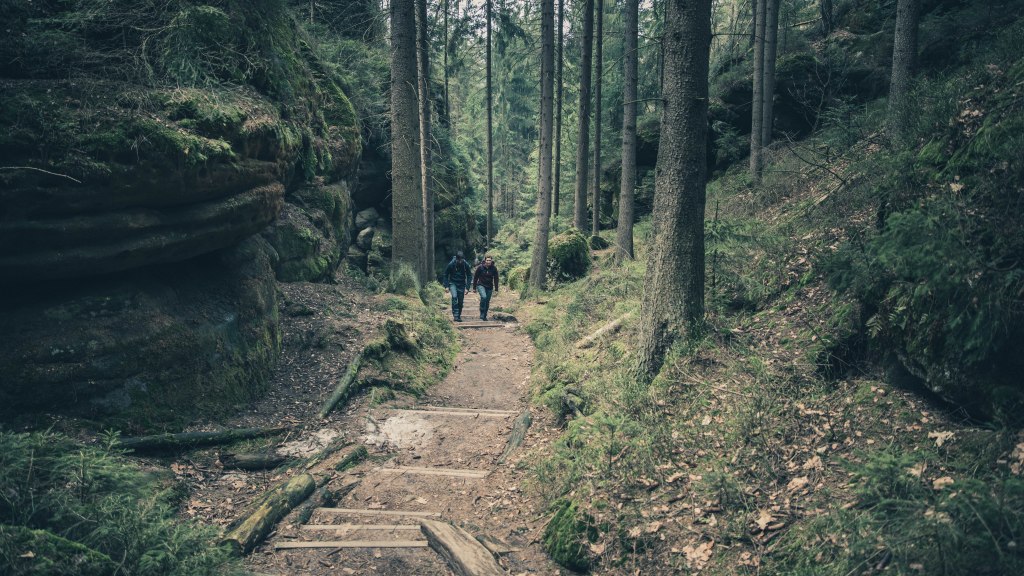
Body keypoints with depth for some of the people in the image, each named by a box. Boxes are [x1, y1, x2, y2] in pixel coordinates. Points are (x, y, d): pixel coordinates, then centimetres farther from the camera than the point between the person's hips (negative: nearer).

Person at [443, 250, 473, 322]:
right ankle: (455, 315, -24)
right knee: (454, 297, -25)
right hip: (453, 283, -2)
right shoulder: (451, 264, -16)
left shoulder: (466, 264, -12)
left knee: (460, 301, 2)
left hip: (461, 284, 2)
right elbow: (446, 275, -4)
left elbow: (469, 276, -3)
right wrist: (446, 286, -9)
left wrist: (467, 287, -10)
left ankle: (459, 316, 20)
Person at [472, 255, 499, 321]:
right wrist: (474, 288, 2)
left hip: (489, 287, 3)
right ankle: (482, 314, -17)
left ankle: (484, 316, 21)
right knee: (483, 297, -27)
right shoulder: (480, 267, -10)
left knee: (487, 302, 5)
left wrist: (496, 289, 1)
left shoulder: (494, 268, -5)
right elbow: (475, 277, -1)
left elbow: (496, 279, 3)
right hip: (481, 285, -3)